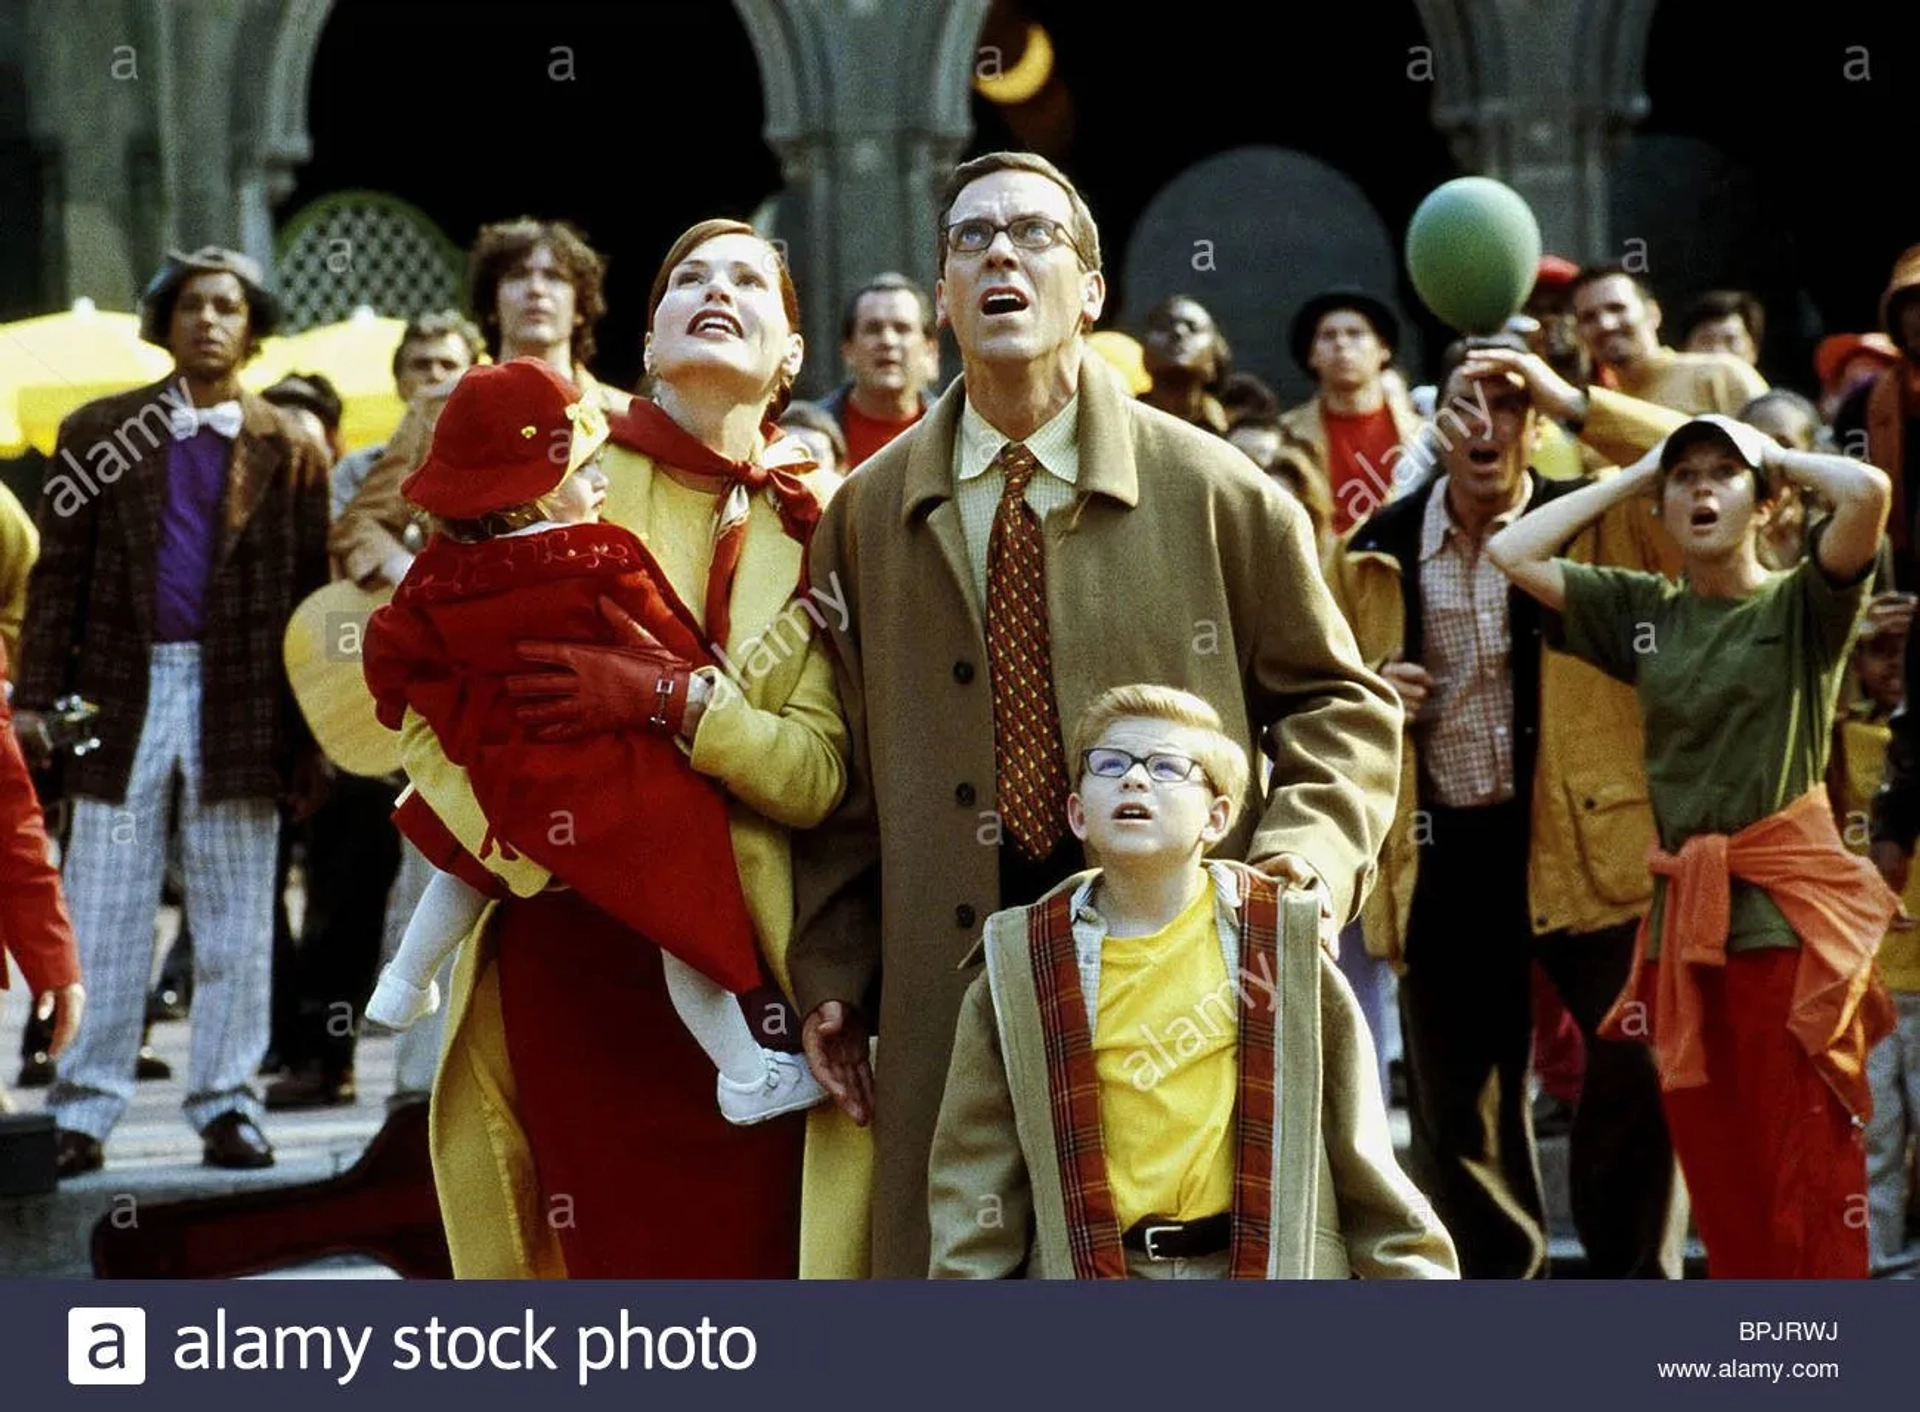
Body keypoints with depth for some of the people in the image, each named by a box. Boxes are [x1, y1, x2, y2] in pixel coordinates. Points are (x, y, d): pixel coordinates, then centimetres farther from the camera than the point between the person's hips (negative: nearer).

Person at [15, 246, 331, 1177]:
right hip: (122, 691, 0)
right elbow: (58, 572, 6)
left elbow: (312, 597, 4)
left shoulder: (289, 453, 6)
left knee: (235, 920, 4)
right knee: (102, 917, 2)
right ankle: (82, 1109, 6)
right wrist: (36, 698, -3)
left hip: (241, 704, 0)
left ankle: (226, 1105, 11)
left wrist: (309, 736, -3)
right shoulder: (99, 434, 8)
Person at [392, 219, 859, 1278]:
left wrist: (670, 698, -18)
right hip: (570, 944, -2)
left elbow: (820, 777, -3)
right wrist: (526, 850, -14)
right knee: (615, 1255, -3)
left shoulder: (809, 534, 9)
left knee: (751, 1259, -4)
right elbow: (432, 715, 0)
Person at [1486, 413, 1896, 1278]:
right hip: (1684, 916, 4)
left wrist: (1781, 458, 1)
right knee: (1717, 1173, 8)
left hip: (1787, 915, -4)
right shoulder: (1641, 612, 12)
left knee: (1806, 1174, -5)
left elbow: (1868, 491, -17)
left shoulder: (1803, 605, 0)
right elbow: (1511, 554, 8)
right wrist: (1630, 478, 9)